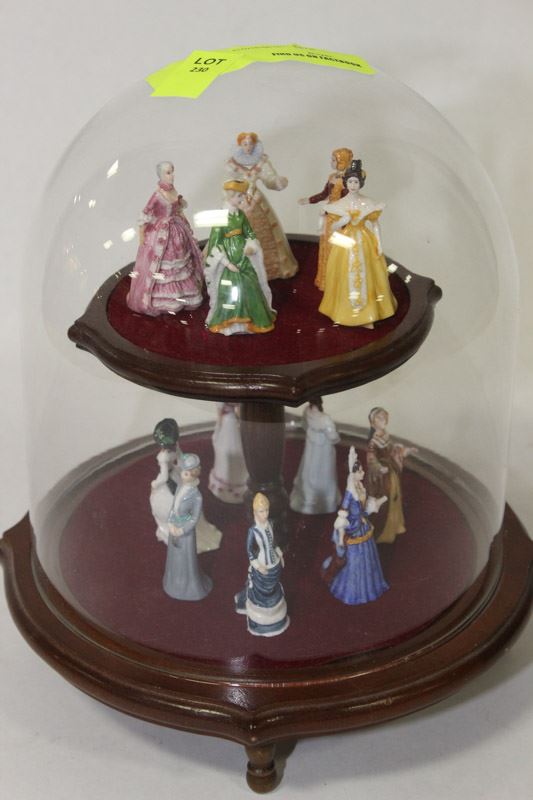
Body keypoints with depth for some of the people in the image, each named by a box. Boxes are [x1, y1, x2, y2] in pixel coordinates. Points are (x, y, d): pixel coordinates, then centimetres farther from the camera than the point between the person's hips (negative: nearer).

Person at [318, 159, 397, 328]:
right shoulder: (338, 205, -1)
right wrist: (342, 222, -17)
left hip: (365, 244, 0)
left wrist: (379, 246, -4)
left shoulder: (368, 204, -3)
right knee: (346, 278, 4)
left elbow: (375, 226, 1)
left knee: (365, 277, 2)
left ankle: (367, 314, 10)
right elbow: (333, 228, 4)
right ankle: (345, 312, 16)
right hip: (345, 245, 0)